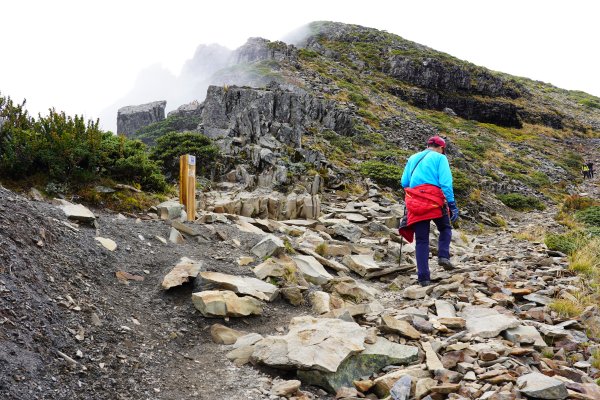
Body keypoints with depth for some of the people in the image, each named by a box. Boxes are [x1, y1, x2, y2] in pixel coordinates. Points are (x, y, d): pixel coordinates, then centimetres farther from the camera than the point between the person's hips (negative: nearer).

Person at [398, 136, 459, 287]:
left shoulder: (412, 158, 22)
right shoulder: (440, 158, 8)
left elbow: (404, 182, 15)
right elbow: (446, 183, -5)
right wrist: (452, 205, -6)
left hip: (414, 203, 3)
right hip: (435, 200, -3)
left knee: (421, 240, 7)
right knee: (445, 229, 22)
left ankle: (424, 277, 2)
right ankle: (443, 256, -1)